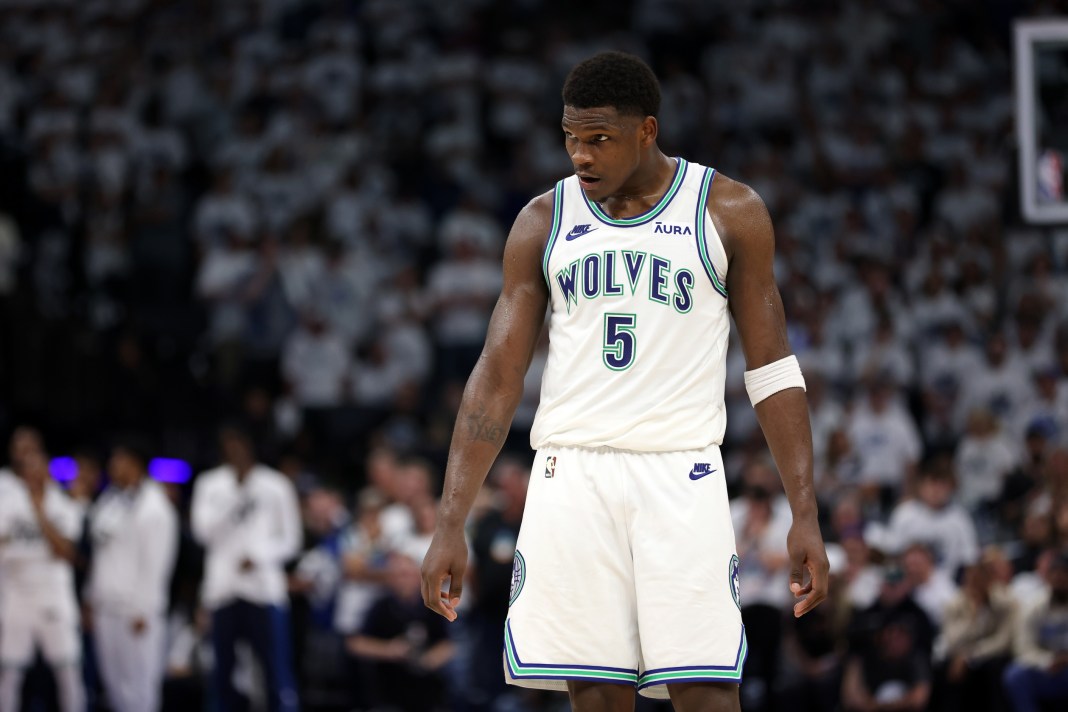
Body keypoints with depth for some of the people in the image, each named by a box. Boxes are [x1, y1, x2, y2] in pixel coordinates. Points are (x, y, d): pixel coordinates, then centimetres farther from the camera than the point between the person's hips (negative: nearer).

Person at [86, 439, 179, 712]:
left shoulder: (153, 508, -11)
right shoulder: (111, 501, 16)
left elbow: (155, 562, -14)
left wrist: (142, 610, -16)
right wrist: (93, 597, 18)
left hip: (134, 609, -9)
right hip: (107, 606, 9)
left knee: (138, 682, -6)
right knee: (113, 678, 10)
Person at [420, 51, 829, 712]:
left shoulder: (728, 211, 4)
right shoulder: (544, 221, 9)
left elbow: (772, 368, 6)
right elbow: (497, 376, 8)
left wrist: (806, 515, -2)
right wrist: (451, 525, 0)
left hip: (681, 473, -2)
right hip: (572, 474, 2)